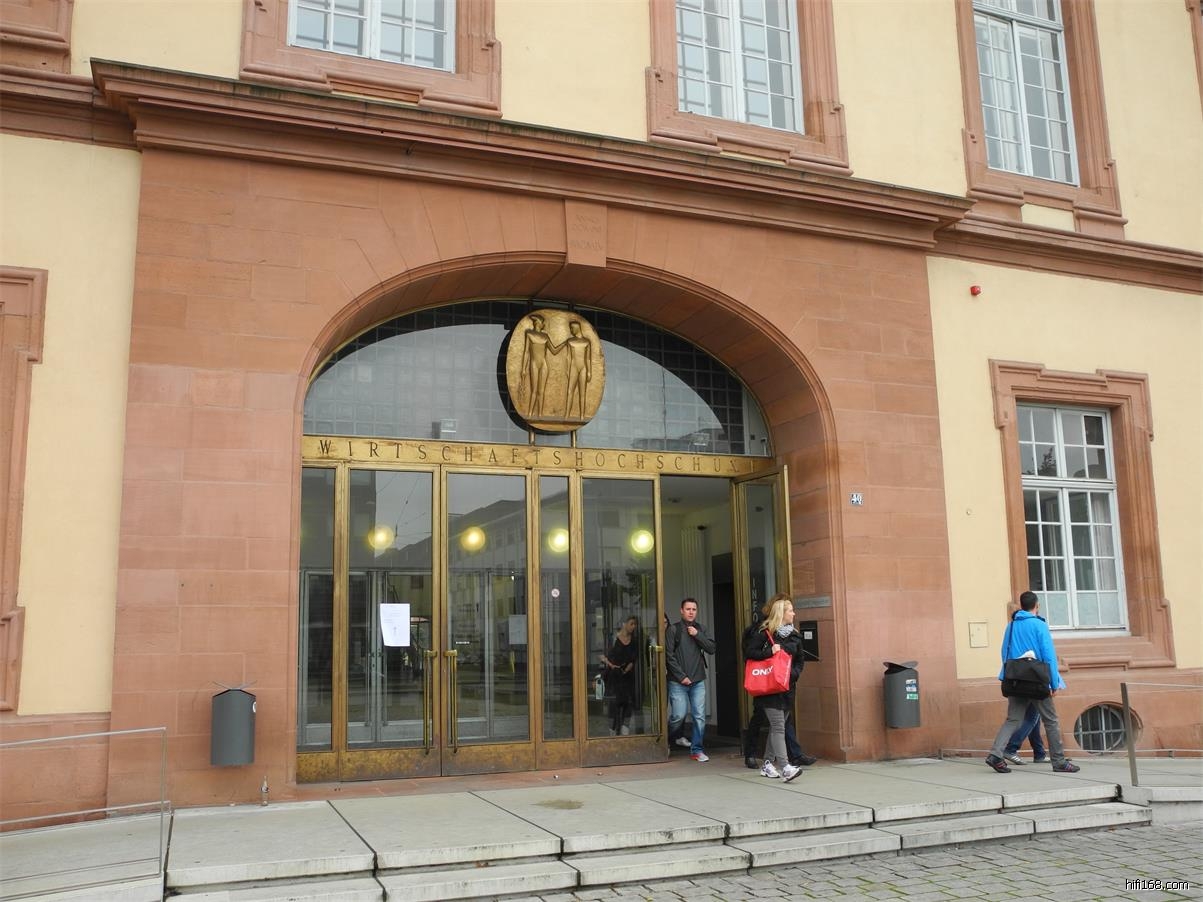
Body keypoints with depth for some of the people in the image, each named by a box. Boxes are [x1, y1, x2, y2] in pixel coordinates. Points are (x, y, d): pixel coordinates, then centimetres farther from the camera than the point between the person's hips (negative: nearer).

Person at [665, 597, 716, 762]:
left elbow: (711, 649, 2)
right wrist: (681, 676, -9)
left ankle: (696, 749, 9)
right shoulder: (673, 629, -1)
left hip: (698, 681, 3)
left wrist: (697, 635, -9)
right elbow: (669, 656, -5)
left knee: (700, 716, -1)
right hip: (678, 682, -3)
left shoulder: (701, 629, 12)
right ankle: (675, 737, 25)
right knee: (678, 715, -4)